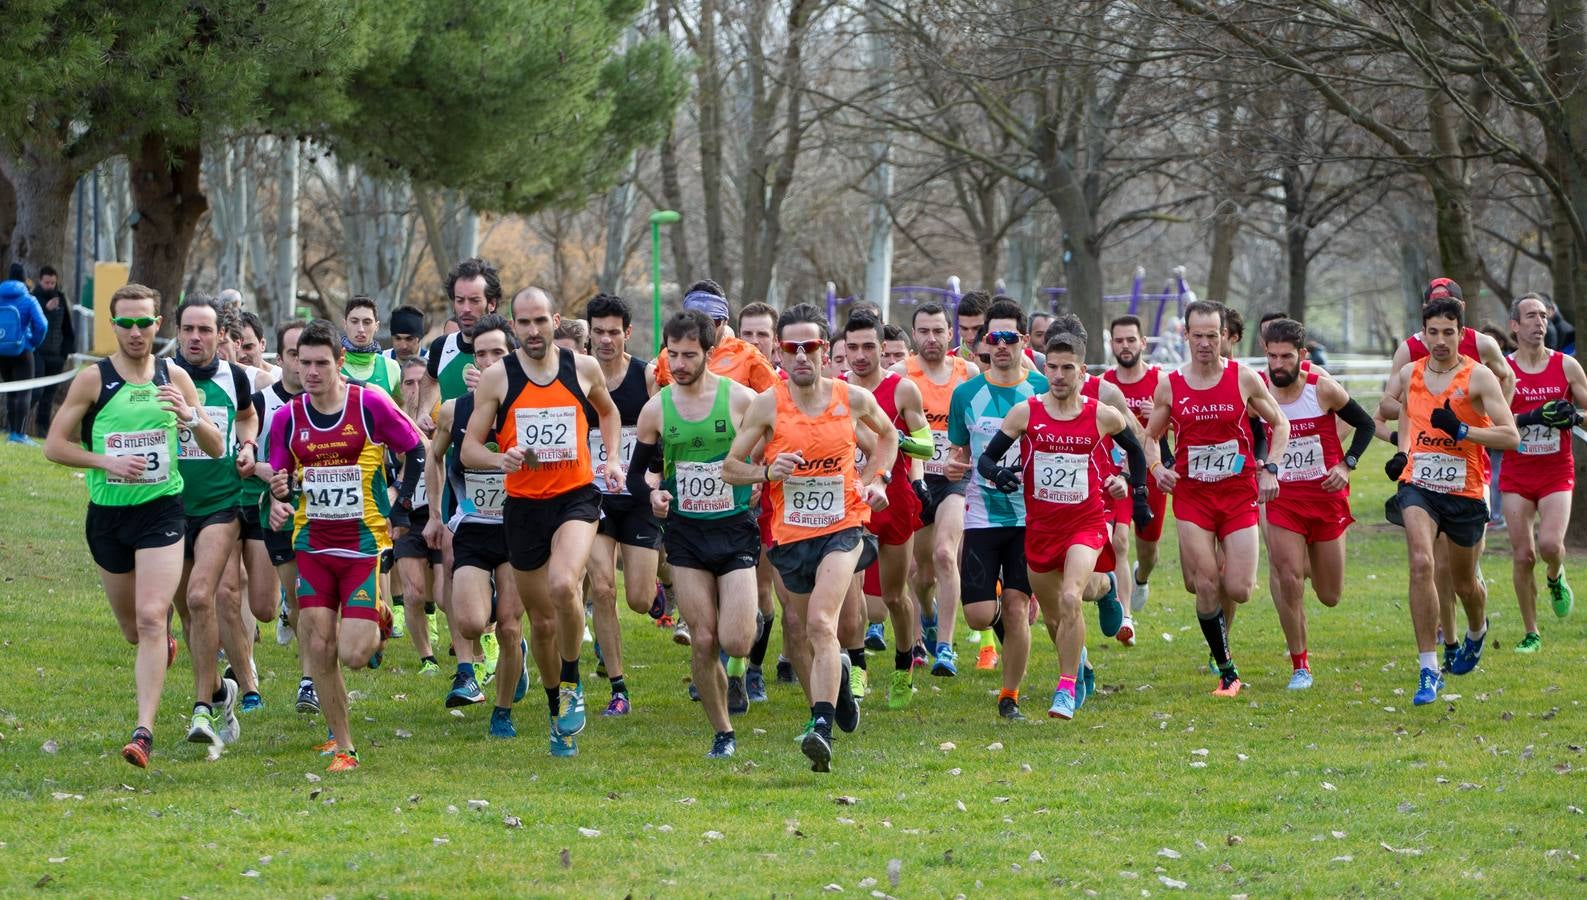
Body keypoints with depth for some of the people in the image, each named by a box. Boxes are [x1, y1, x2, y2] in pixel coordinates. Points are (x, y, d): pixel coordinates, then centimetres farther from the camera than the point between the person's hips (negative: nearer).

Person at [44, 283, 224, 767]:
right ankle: (165, 645, 50)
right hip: (107, 513, 1)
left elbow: (216, 448, 4)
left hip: (161, 512, -1)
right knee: (133, 629, 13)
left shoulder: (174, 378, 1)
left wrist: (189, 415, -17)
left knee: (151, 617, -16)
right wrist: (106, 461, -17)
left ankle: (144, 731, -19)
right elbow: (54, 445, -2)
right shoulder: (92, 380, -3)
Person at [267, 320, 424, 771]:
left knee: (353, 655, -10)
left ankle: (377, 617, 28)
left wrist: (400, 509, -1)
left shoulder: (371, 405, -9)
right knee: (319, 649, -5)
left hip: (365, 544, -3)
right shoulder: (287, 418, 0)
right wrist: (280, 501, -14)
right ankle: (342, 746, 9)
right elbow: (280, 482, 9)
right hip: (313, 545, 3)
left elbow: (416, 449, 3)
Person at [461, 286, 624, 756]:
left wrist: (613, 458, 10)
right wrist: (499, 458, -20)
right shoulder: (497, 378, -2)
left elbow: (608, 411, 25)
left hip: (576, 497, -1)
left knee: (563, 586, -29)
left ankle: (571, 684, -8)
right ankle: (558, 712, 29)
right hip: (524, 505, 1)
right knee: (541, 620, 8)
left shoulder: (584, 368, 2)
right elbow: (469, 449, 0)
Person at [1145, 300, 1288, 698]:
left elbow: (1279, 424, 9)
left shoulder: (1244, 378, -2)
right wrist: (1156, 469, -8)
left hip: (1239, 493, 0)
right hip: (1192, 494, 0)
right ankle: (1226, 671, 5)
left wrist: (1270, 469, -4)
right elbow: (1150, 436, 12)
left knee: (1238, 589, -8)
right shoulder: (1169, 385, 0)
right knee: (1205, 586, -9)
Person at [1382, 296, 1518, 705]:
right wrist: (1402, 452, 10)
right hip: (1418, 486, 1)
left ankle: (1477, 632, 52)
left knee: (1464, 581, 15)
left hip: (1466, 492, -1)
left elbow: (1511, 437, -16)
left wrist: (1462, 430, -28)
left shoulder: (1478, 377, -10)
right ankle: (1428, 671, -22)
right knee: (1421, 563, -23)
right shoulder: (1409, 375, 3)